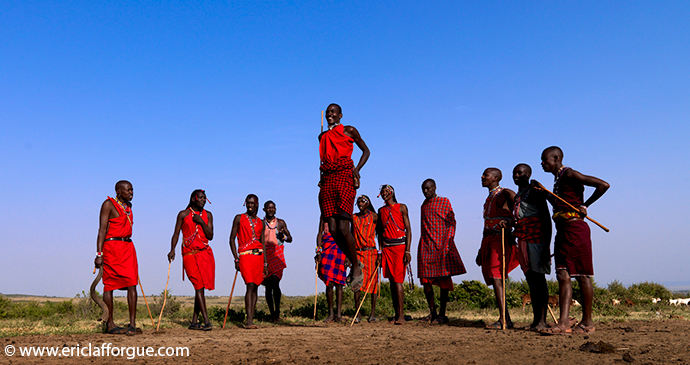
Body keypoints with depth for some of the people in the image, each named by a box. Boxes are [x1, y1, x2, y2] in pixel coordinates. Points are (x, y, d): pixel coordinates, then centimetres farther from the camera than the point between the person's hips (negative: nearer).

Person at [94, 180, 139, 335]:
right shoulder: (109, 204, -4)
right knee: (109, 285, 0)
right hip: (112, 247, -6)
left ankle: (132, 323, -5)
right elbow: (102, 230, -10)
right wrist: (99, 254, -17)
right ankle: (109, 325, 7)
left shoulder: (128, 206, 18)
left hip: (128, 247, 6)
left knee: (132, 284, -4)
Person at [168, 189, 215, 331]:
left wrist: (201, 222, -9)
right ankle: (206, 321, -13)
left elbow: (210, 236, 3)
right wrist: (172, 250, -13)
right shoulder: (183, 214, 4)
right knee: (199, 286, -12)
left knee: (200, 287, 4)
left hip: (205, 253, 4)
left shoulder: (207, 215, 12)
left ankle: (194, 321, 12)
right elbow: (176, 233, 1)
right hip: (190, 254, -4)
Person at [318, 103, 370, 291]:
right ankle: (355, 265, 13)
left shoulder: (349, 130, 8)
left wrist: (357, 169, -6)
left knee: (342, 228, -16)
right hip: (327, 179, 5)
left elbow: (366, 150, 10)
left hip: (344, 177, -5)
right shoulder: (323, 136, 23)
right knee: (333, 229, -4)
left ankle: (357, 268, 0)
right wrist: (322, 178, 13)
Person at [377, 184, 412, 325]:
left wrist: (407, 251, -11)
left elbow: (408, 230, -2)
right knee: (391, 281, 3)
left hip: (399, 246, -5)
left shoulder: (401, 207, 2)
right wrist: (380, 251, 9)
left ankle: (401, 315, -11)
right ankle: (396, 314, 6)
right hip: (386, 247, 5)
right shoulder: (381, 210, 16)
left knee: (398, 280, -12)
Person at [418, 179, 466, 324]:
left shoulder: (444, 202, 3)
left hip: (441, 245, -5)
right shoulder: (424, 205, 18)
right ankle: (432, 311, 14)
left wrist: (448, 243, -14)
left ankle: (442, 314, 2)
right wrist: (424, 243, 16)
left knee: (444, 280, -3)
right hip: (425, 246, 5)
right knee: (425, 280, 0)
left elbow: (451, 223, -3)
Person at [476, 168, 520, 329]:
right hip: (488, 240, 9)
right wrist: (481, 251, 25)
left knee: (496, 277, -18)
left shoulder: (505, 194, -4)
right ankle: (507, 320, 10)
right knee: (493, 279, 6)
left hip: (500, 239, -9)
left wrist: (509, 221, -34)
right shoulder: (489, 198, 23)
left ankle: (503, 319, -21)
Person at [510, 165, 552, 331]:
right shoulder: (517, 195, 21)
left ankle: (543, 320, -8)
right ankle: (535, 319, 12)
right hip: (523, 240, 8)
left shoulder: (535, 191, -4)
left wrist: (547, 243, -16)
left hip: (536, 238, -8)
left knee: (538, 277, -9)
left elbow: (546, 218, -10)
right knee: (530, 279, 8)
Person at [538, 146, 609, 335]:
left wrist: (585, 205, -11)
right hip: (562, 231, 9)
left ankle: (587, 322, 7)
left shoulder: (570, 175, -8)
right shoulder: (558, 179, 20)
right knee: (563, 276, 0)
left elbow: (603, 185, -16)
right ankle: (564, 322, -4)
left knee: (582, 275, -1)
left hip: (575, 229, -9)